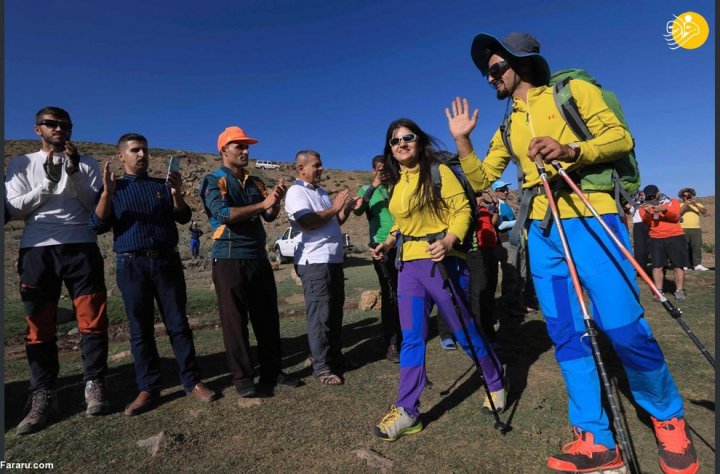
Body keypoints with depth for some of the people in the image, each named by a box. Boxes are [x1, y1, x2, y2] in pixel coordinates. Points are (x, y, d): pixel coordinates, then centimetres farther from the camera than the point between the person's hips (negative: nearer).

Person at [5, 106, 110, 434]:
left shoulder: (86, 163, 15)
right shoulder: (22, 163, 14)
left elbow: (94, 205, 4)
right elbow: (14, 209, 4)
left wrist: (74, 172, -8)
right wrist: (49, 182, -9)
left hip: (82, 247, 0)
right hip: (37, 250, 1)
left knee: (92, 319, -3)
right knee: (39, 325, 2)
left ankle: (94, 386, 7)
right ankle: (43, 396, 8)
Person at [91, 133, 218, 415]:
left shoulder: (163, 185, 13)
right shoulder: (112, 188, 9)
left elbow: (184, 218, 4)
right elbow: (98, 226, -3)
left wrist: (176, 193, -14)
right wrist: (107, 192, -17)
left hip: (167, 262, 1)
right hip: (132, 266, 0)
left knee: (178, 324, 2)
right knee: (140, 330, 4)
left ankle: (192, 382, 8)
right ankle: (148, 389, 14)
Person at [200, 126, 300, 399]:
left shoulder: (254, 182, 15)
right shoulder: (214, 181, -2)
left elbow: (270, 216, 7)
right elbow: (223, 214, -18)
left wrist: (276, 200, -13)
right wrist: (262, 204, -23)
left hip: (259, 257, 6)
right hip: (229, 258, -5)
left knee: (267, 317, 9)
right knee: (234, 320, 0)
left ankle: (272, 371, 21)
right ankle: (242, 379, 11)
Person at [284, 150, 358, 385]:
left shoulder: (322, 192, 18)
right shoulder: (296, 192, -8)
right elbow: (308, 222, -23)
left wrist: (347, 209, 7)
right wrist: (334, 208, -14)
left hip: (334, 260, 9)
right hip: (314, 262, -9)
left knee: (335, 311, 16)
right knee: (320, 315, -5)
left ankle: (335, 357, 30)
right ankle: (321, 367, 4)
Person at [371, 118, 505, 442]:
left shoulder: (439, 172, -4)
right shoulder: (396, 184, 16)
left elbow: (462, 209, -10)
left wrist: (449, 240, -26)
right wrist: (387, 243, 10)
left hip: (441, 262, -5)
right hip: (409, 265, 6)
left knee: (465, 333, 7)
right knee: (411, 339, 4)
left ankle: (496, 385, 34)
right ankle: (407, 411, 11)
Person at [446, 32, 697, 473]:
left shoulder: (573, 91, 6)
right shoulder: (507, 128, 21)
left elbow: (621, 138, -2)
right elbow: (481, 179, 17)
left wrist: (571, 150, -20)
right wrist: (462, 140, 6)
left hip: (591, 219, -5)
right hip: (542, 233, 6)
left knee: (623, 328, -9)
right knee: (567, 334, 3)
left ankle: (669, 416, 20)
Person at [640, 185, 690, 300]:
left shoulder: (673, 202, 7)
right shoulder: (644, 207, 7)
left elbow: (675, 216, -9)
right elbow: (646, 221, -10)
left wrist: (664, 210, -28)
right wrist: (647, 213, -31)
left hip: (676, 237, 0)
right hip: (656, 239, 0)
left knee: (678, 265, 0)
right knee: (657, 266, -4)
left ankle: (680, 291, 6)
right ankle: (659, 291, -1)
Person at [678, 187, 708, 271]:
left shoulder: (698, 204, 18)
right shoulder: (680, 205, 13)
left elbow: (705, 212, 0)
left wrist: (696, 205, -14)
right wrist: (685, 205, -13)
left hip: (696, 229, 2)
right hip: (683, 229, -2)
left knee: (697, 246, -8)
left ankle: (697, 265, -9)